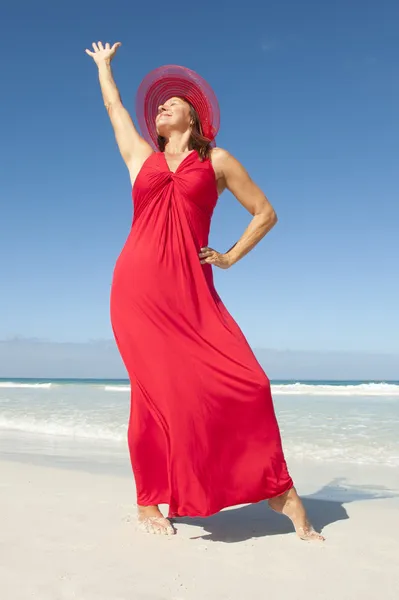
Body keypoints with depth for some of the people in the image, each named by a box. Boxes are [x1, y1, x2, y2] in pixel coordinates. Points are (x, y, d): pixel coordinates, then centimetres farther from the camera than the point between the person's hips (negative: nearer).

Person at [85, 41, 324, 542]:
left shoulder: (217, 160, 14)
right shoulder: (140, 156, 20)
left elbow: (265, 213, 15)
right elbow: (113, 104, 36)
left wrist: (230, 257, 6)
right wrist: (103, 65, 52)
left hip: (192, 290, -1)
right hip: (138, 286, 1)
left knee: (243, 383, -11)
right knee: (156, 390, -5)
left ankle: (279, 491, 1)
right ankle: (148, 504, 9)